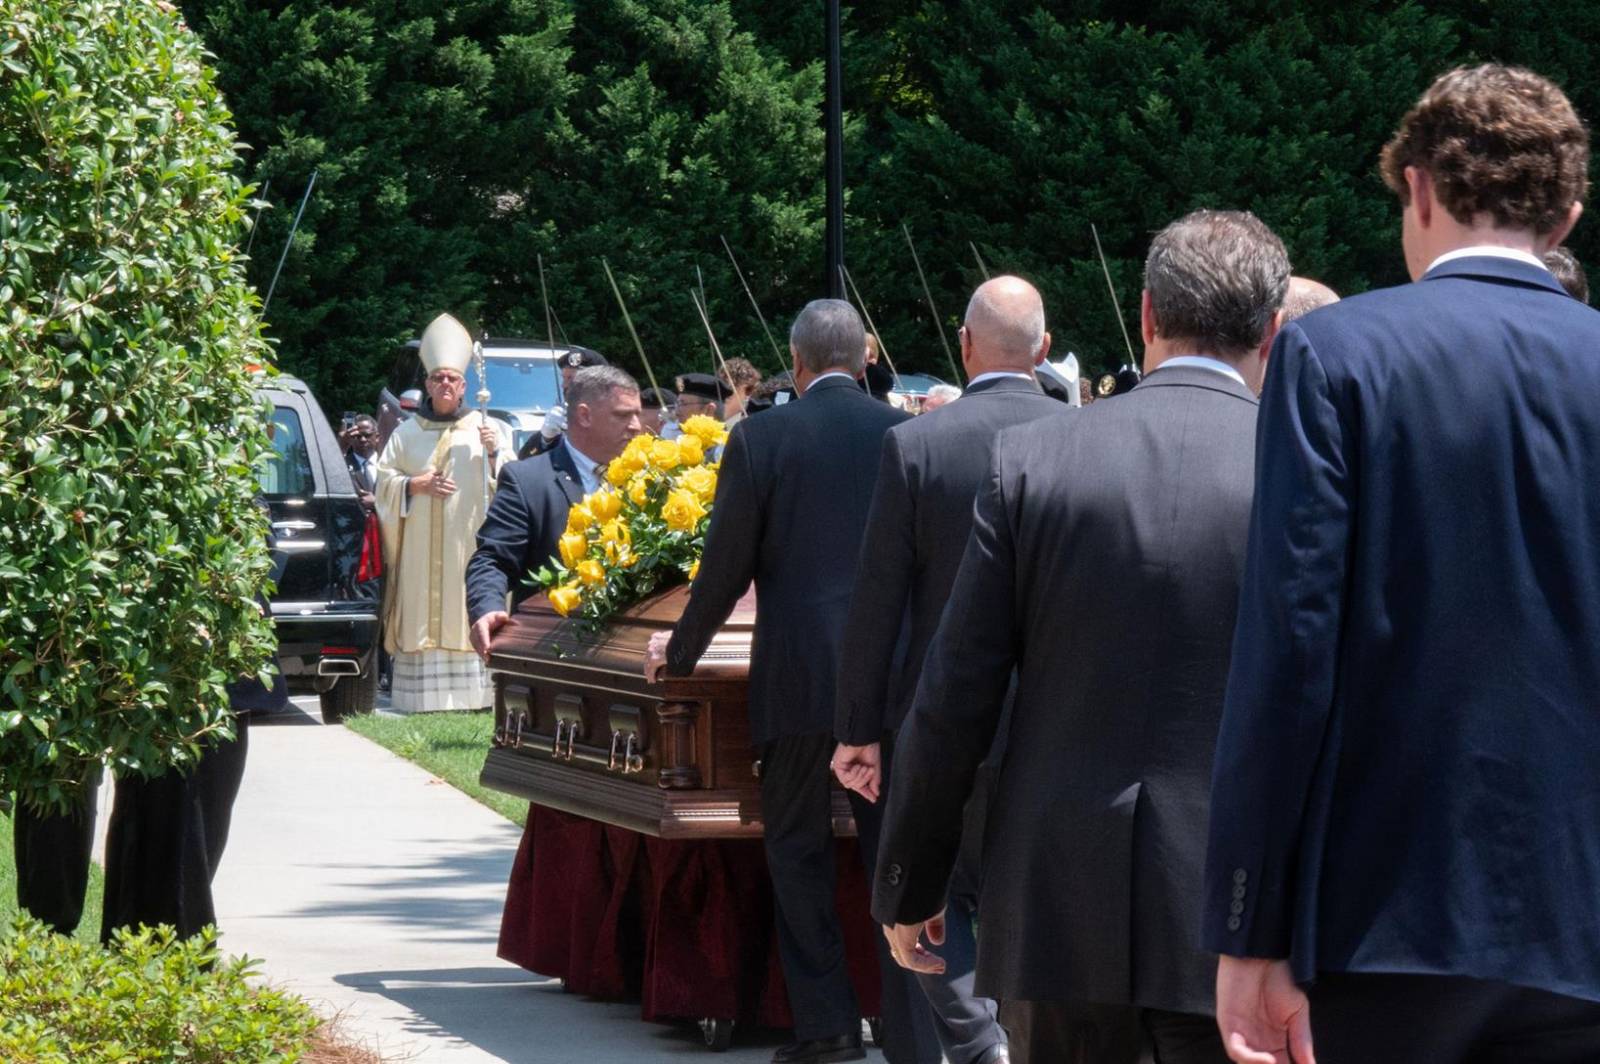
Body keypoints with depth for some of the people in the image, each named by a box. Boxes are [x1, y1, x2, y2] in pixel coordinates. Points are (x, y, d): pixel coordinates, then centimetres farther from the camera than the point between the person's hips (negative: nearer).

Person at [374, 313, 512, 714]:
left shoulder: (486, 428, 9)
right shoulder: (407, 433, 14)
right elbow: (385, 479, 12)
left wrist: (494, 452, -15)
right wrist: (416, 485, -6)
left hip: (470, 540, -1)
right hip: (420, 545, 1)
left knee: (467, 611, -7)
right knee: (422, 613, -4)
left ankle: (471, 692, -7)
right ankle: (422, 693, -3)